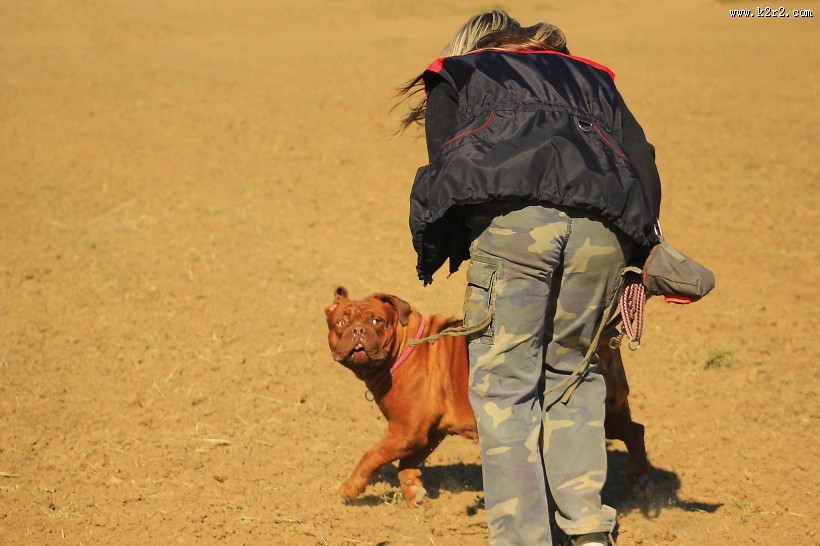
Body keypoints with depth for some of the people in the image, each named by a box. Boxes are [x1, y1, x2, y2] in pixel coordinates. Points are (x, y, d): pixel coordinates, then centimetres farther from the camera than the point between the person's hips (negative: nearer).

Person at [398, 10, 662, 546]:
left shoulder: (454, 77, 28)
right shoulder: (590, 76, 36)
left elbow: (445, 175, 13)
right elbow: (642, 161, 21)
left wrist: (441, 255, 21)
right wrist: (640, 254, 21)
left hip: (510, 218, -3)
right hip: (601, 227, 3)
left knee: (505, 383, 5)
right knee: (574, 373, 20)